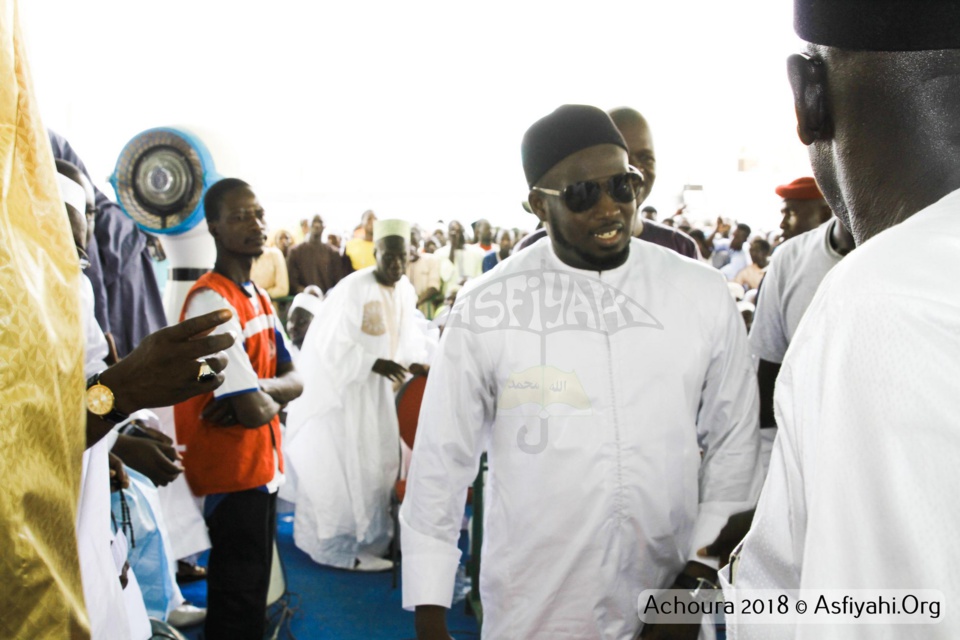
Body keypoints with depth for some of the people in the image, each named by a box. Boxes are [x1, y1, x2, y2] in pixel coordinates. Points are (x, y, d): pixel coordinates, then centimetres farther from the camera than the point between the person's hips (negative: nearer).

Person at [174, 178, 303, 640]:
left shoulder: (257, 298, 9)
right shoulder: (210, 301, -21)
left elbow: (294, 381, 5)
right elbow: (256, 412, -27)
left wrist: (258, 387, -15)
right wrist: (262, 398, -6)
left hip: (262, 467, 9)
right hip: (232, 475, -8)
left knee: (249, 596, 22)